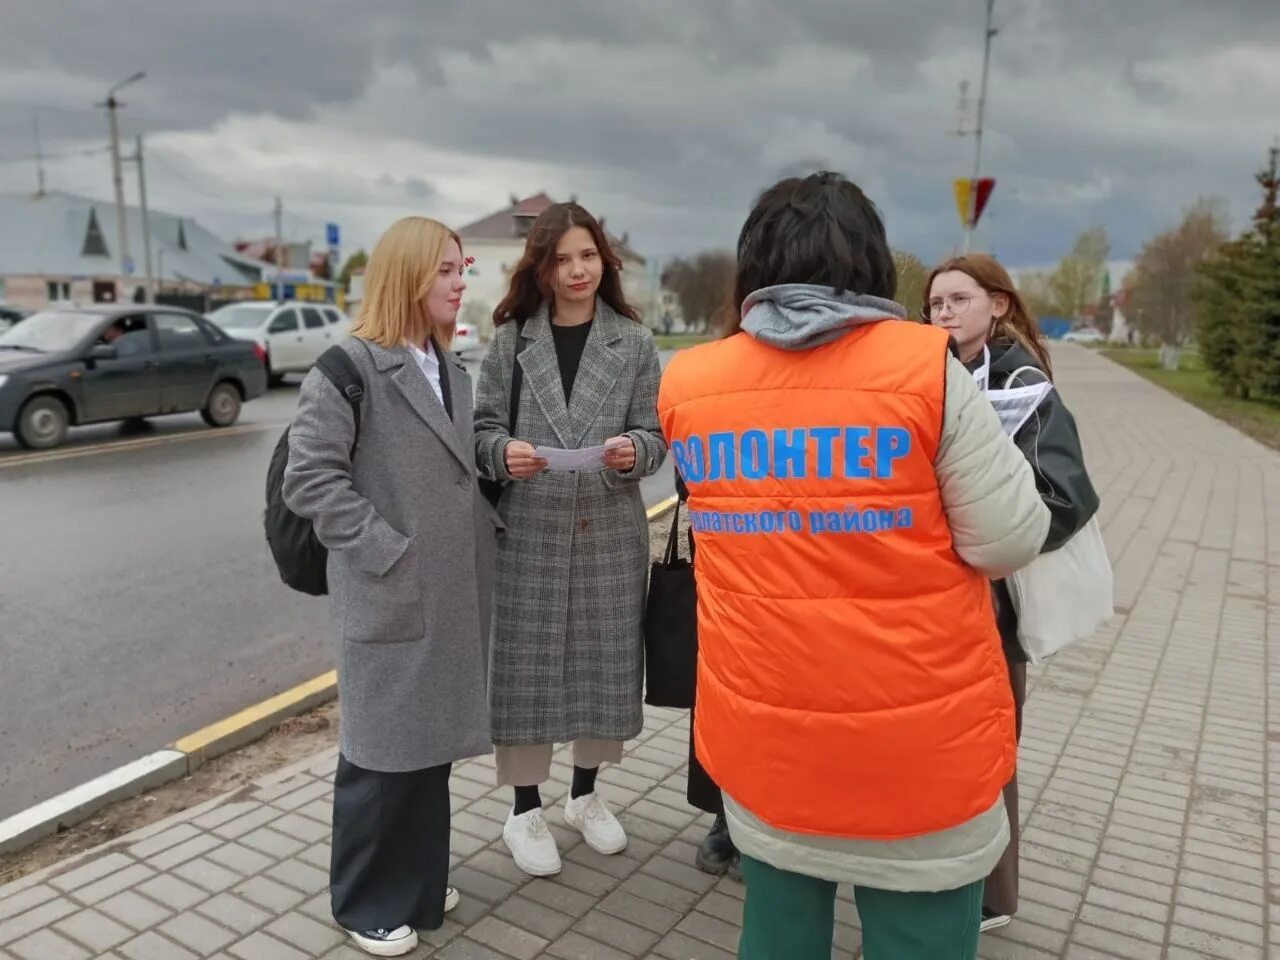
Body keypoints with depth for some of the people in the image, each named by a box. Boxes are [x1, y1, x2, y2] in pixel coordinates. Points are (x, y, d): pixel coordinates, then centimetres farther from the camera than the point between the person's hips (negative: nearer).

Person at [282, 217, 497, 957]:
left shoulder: (451, 369, 13)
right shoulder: (349, 366, -12)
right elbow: (310, 478, -17)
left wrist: (488, 528, 6)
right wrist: (385, 551, -19)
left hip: (454, 591, 7)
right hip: (391, 596, -7)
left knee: (434, 742, 17)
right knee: (386, 750, 7)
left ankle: (417, 881, 36)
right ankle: (368, 901, 28)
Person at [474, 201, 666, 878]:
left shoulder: (633, 342, 3)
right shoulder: (511, 339, 2)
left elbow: (654, 435, 3)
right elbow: (483, 426, 3)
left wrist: (633, 451, -19)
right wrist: (504, 453, -19)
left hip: (610, 531, 1)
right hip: (528, 531, -1)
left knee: (603, 662, 10)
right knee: (525, 665, 4)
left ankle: (586, 795, 33)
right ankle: (524, 811, 23)